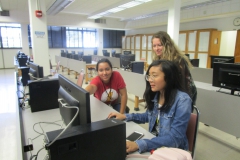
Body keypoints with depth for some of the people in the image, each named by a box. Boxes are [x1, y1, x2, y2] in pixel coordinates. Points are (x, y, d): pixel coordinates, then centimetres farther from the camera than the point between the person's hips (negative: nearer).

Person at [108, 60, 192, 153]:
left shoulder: (182, 100, -21)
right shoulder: (155, 95, -3)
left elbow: (175, 138, -26)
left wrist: (138, 145, -36)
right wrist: (125, 116, 2)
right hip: (154, 142, 6)